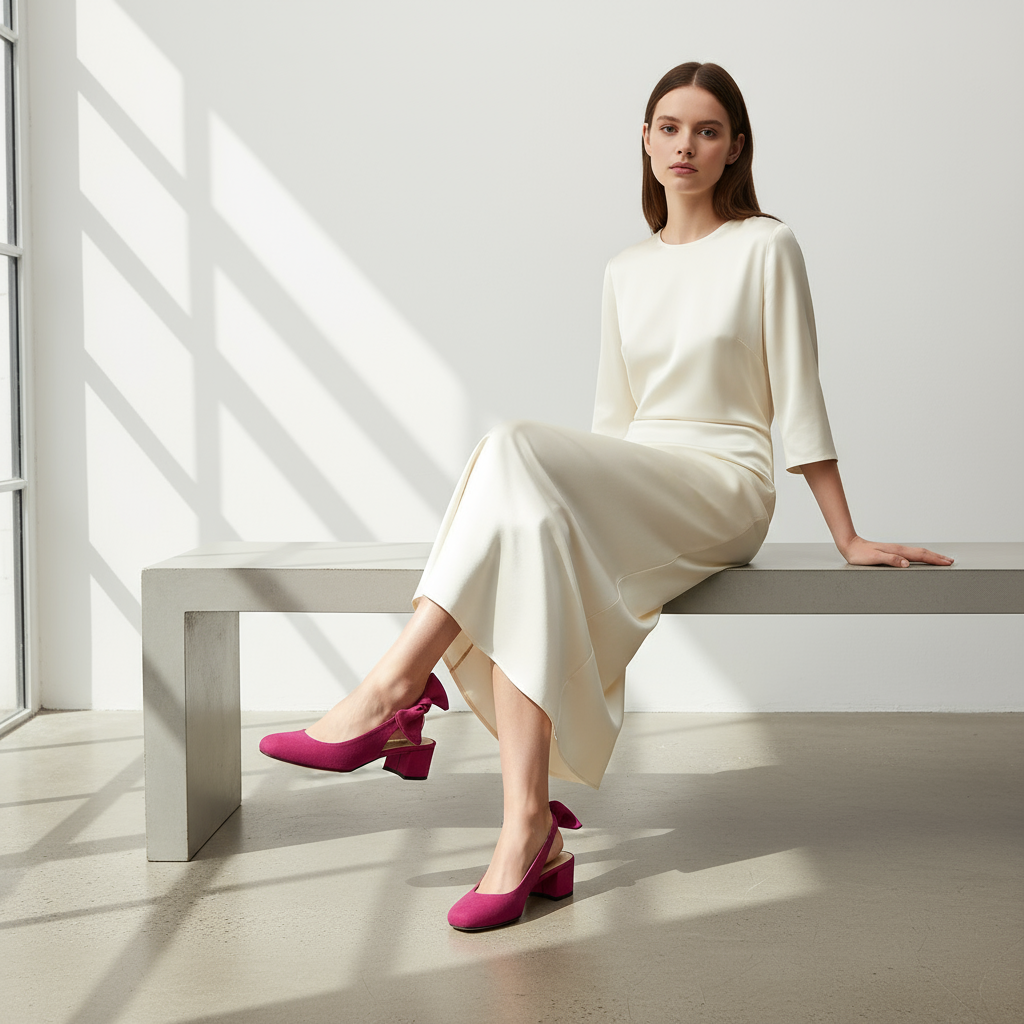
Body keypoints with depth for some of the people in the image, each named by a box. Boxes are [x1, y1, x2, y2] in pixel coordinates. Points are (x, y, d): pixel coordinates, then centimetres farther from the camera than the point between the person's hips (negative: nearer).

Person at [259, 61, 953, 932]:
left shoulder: (765, 248, 4)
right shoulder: (627, 272, 19)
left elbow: (798, 397, 1)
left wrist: (848, 539, 0)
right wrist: (573, 489, 8)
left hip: (725, 487, -5)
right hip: (628, 494, 5)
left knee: (517, 447, -30)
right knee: (530, 534, -32)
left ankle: (392, 689, -30)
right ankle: (531, 829, -35)